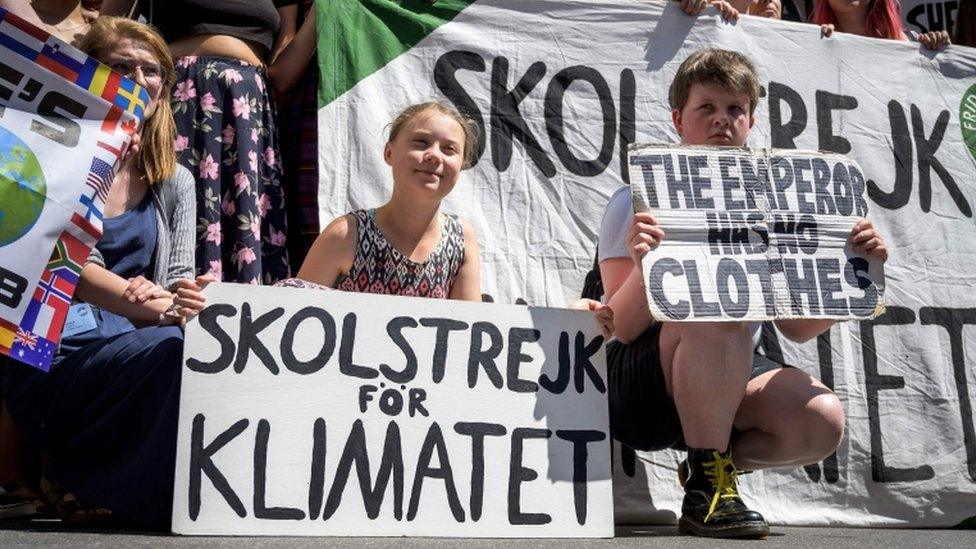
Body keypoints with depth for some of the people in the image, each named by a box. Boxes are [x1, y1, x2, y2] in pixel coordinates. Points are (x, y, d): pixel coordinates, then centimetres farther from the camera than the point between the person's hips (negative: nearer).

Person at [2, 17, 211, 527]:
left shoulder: (174, 181, 15)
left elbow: (180, 281, 10)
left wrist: (183, 300, -16)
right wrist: (153, 307, -28)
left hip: (128, 349, 4)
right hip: (51, 358, -4)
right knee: (169, 347, -33)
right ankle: (77, 478, -13)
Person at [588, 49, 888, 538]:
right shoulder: (638, 204, -7)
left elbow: (796, 327, 7)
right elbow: (621, 328, -16)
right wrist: (641, 266, -35)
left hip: (729, 381, 5)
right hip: (638, 383, -4)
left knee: (822, 422, -22)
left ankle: (713, 462, 7)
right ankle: (705, 488, -20)